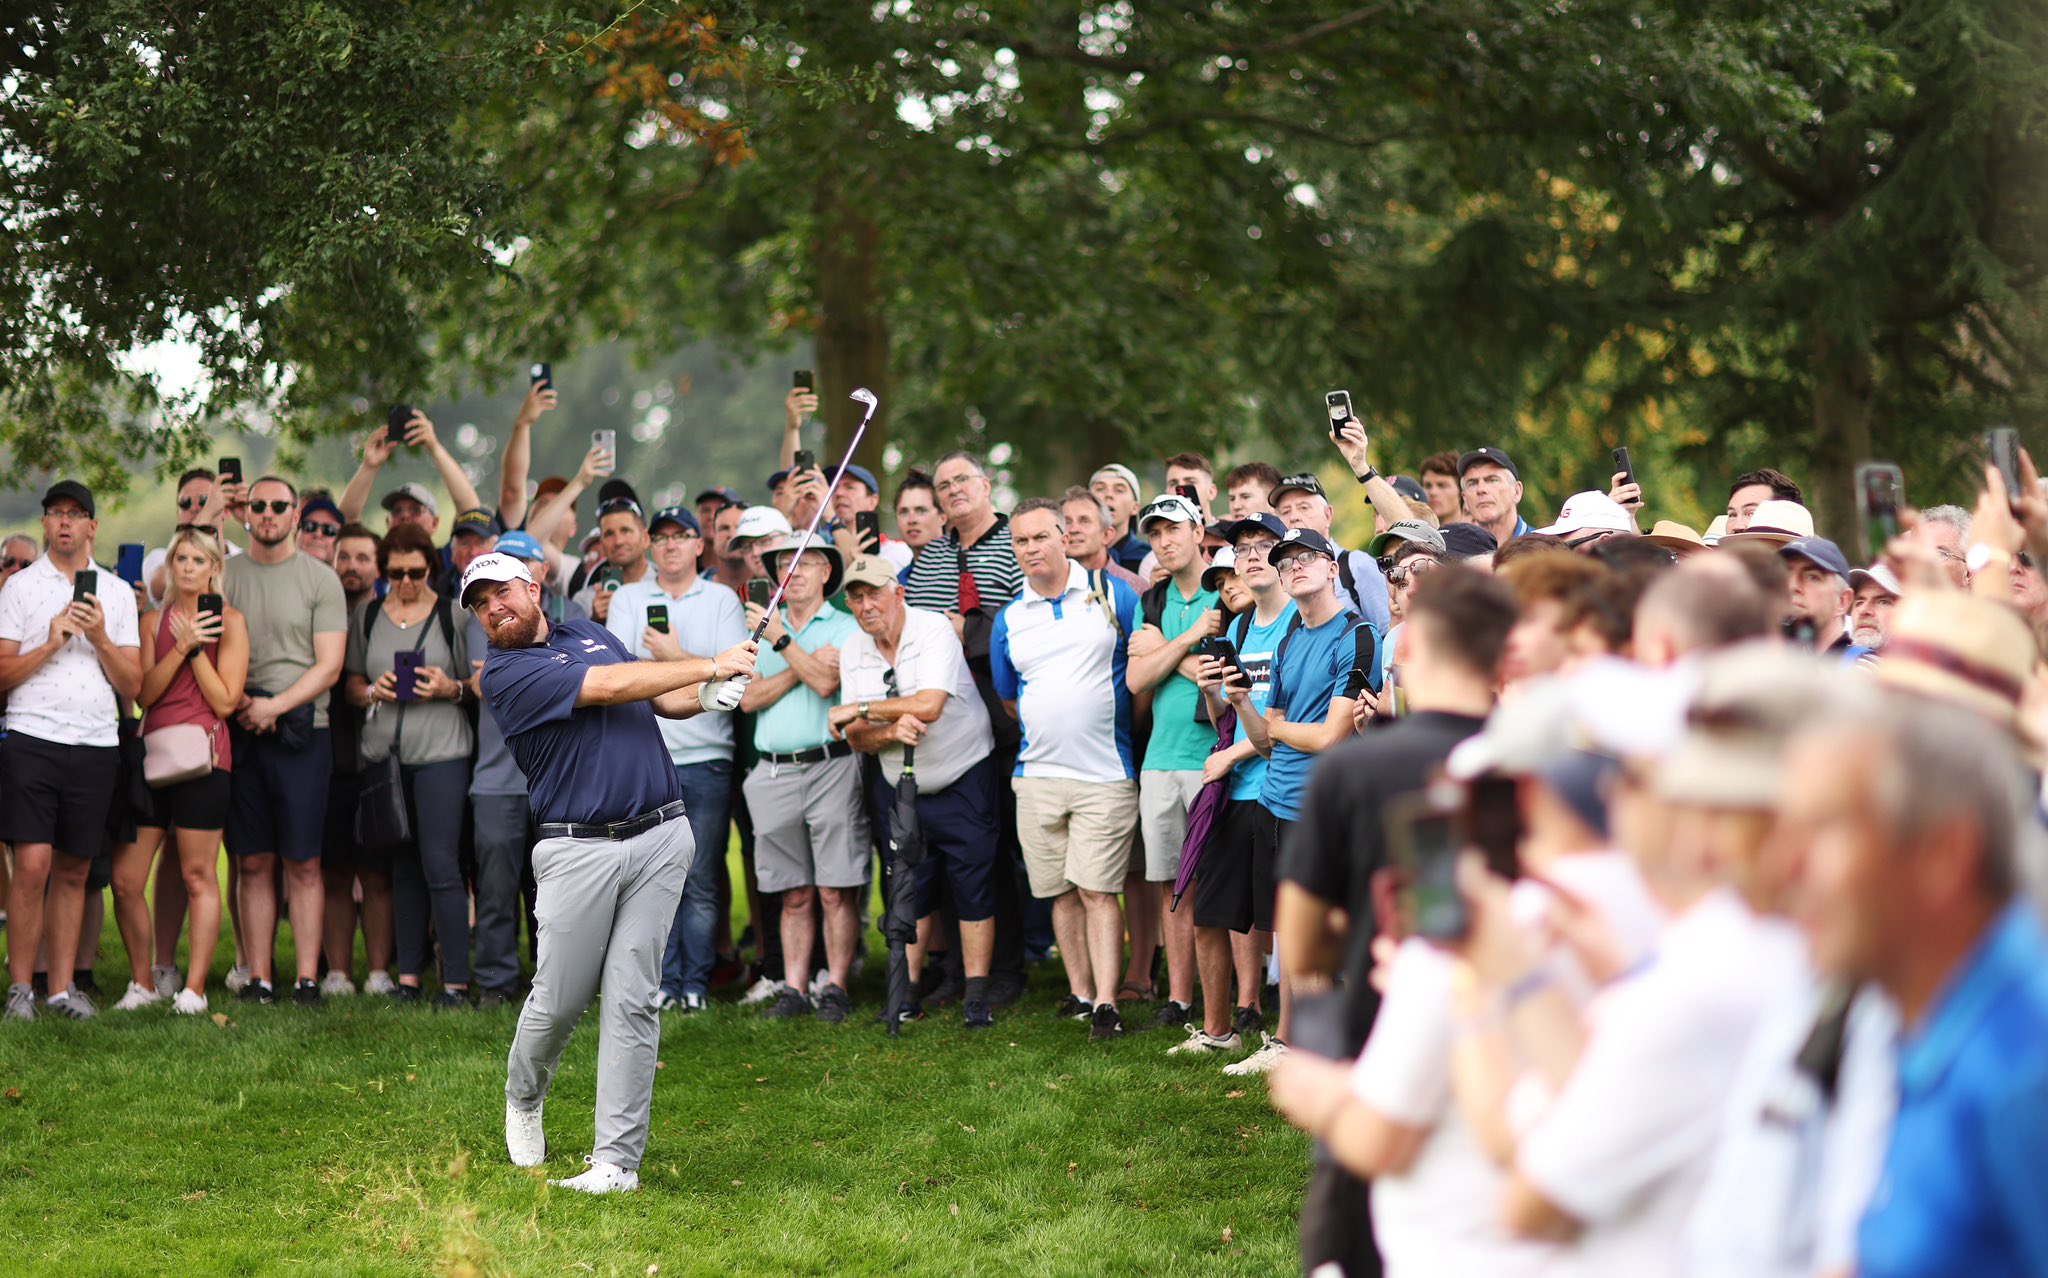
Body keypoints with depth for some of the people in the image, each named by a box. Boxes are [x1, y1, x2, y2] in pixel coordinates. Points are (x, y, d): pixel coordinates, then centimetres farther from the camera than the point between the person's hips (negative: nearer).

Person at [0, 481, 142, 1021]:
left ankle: (61, 987, 10)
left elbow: (132, 685, 9)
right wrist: (53, 642, -10)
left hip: (96, 745, 3)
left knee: (73, 870, 5)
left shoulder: (117, 593, 13)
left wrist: (100, 637, -5)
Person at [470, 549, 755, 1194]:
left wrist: (709, 694, 3)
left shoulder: (591, 632, 18)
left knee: (632, 1000, -3)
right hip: (578, 850, -3)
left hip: (659, 839, 4)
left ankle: (618, 1161, -2)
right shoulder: (504, 674, -4)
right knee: (559, 999, 2)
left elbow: (660, 698, 26)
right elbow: (608, 686, -12)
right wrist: (711, 665, -8)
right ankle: (523, 1099, 34)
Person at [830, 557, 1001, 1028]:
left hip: (964, 781, -5)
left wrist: (860, 709, -18)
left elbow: (929, 705, -29)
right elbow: (857, 739, -2)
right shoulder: (852, 651, 1)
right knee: (909, 889, 7)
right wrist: (892, 730, -24)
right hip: (900, 787, 5)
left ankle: (976, 996, -1)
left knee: (974, 890, -5)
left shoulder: (934, 631, -16)